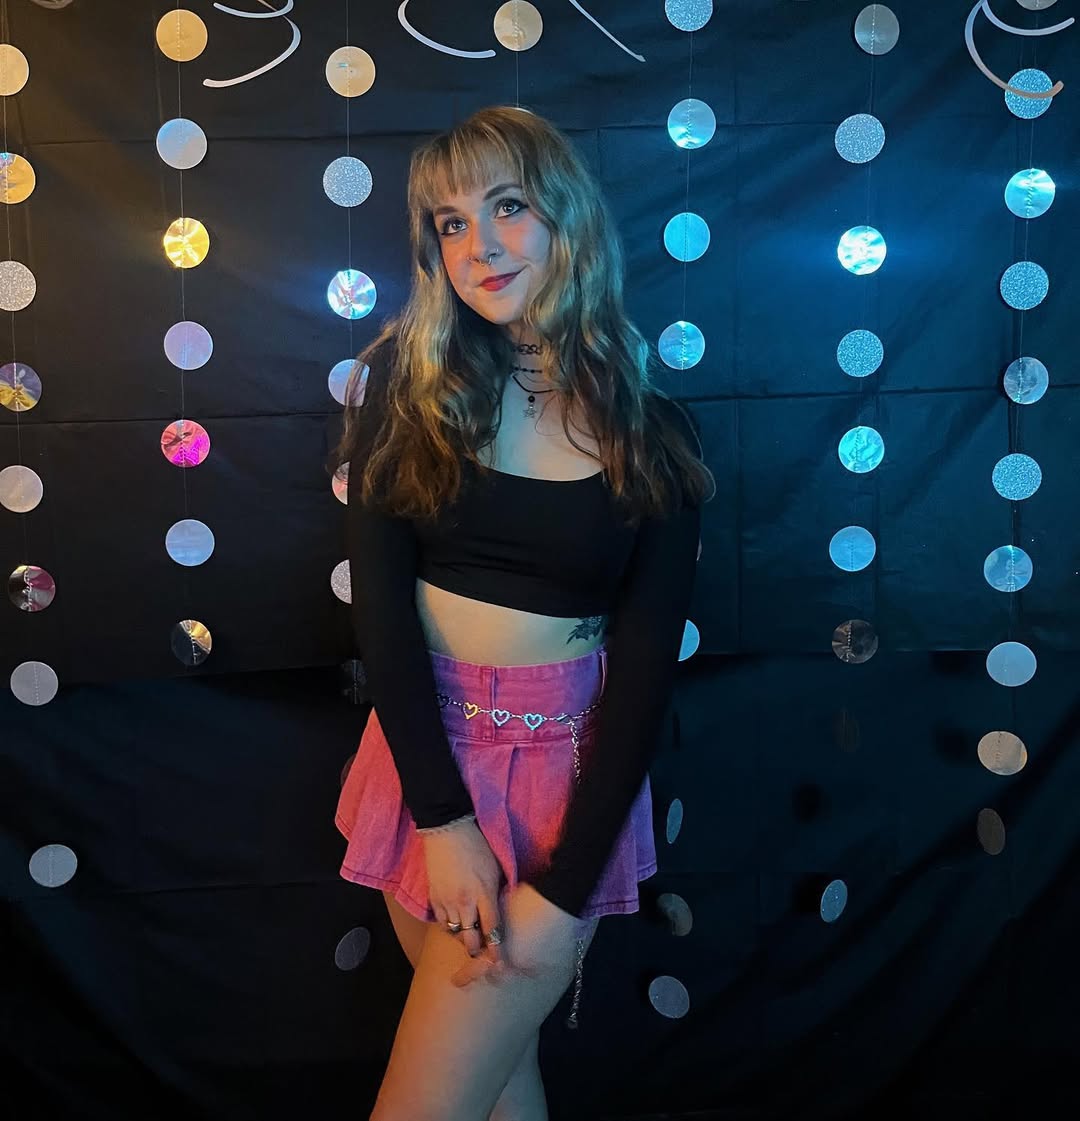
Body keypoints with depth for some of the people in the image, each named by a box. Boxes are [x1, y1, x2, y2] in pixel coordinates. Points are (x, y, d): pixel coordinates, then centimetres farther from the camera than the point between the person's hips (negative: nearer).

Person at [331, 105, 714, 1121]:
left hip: (561, 768, -2)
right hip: (421, 750, 3)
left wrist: (561, 892, -11)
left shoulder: (650, 435, -5)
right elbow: (379, 598, -7)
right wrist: (445, 821, -14)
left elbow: (646, 667, -7)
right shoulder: (407, 379, -1)